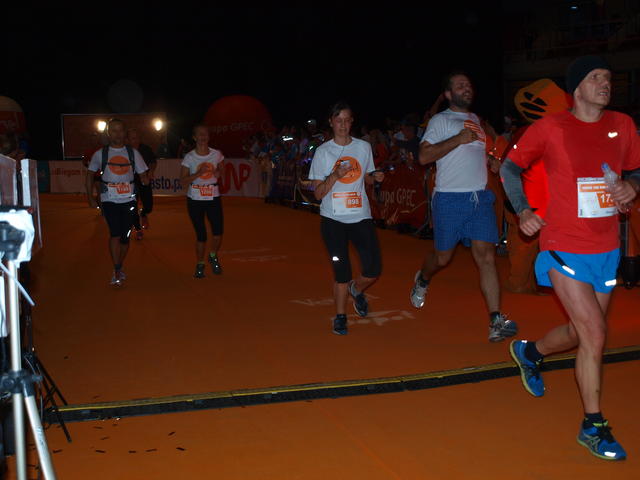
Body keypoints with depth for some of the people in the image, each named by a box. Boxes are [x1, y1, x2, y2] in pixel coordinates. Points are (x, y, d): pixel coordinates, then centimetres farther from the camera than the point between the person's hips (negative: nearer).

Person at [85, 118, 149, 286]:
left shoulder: (133, 153, 6)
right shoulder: (100, 154, 3)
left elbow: (143, 174, 9)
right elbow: (89, 176, 11)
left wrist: (145, 180, -15)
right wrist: (90, 198, 5)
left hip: (129, 200, 2)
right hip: (109, 201, -2)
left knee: (125, 236, 7)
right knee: (115, 234, -16)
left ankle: (119, 268, 26)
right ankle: (117, 271, -9)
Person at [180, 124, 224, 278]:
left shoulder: (217, 154, -2)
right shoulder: (189, 157, -7)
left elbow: (222, 169, 18)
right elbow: (183, 180, -9)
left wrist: (218, 173, -6)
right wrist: (198, 173, -23)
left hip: (213, 198, 2)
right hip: (195, 200, -2)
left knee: (218, 231, -7)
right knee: (201, 235, 3)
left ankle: (213, 256, 23)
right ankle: (200, 264, 22)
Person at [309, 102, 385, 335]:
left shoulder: (364, 147, 7)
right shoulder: (322, 151, 0)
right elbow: (318, 193, -3)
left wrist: (375, 177, -1)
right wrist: (335, 176, -19)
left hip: (361, 216, 2)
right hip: (333, 219, -2)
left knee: (373, 268, -5)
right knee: (342, 271, -4)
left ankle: (356, 289, 29)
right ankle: (340, 316, 16)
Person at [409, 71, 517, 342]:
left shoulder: (475, 120, 20)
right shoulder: (441, 120, -1)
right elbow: (424, 156, -12)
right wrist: (457, 139, -16)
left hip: (480, 197, 5)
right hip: (450, 199, -5)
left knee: (486, 257, -7)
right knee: (442, 257, 7)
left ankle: (496, 321, -11)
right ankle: (422, 280, 42)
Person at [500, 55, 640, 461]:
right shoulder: (550, 127, -6)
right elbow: (510, 167, 5)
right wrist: (522, 210, -7)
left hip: (606, 250, 6)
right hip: (564, 248, -5)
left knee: (583, 333, 17)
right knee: (595, 335, -9)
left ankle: (530, 352, 49)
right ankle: (594, 427, 8)